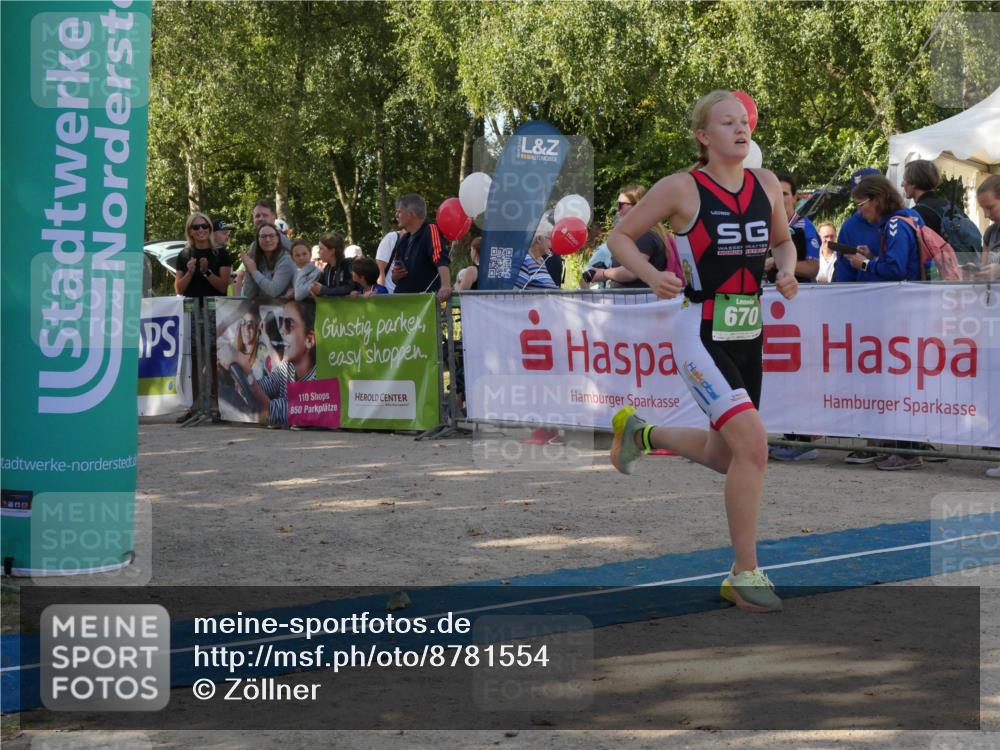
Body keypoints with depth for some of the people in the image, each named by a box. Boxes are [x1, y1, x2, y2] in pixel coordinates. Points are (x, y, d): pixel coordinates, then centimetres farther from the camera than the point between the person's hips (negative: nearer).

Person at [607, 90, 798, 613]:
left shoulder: (766, 185, 6)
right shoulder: (681, 188, -8)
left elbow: (782, 241, 22)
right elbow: (620, 237, -1)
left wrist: (787, 269, 1)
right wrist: (651, 275, -18)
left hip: (749, 336, 7)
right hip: (702, 337, -7)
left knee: (723, 457, 17)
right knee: (752, 442, -21)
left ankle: (640, 432, 45)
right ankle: (745, 574, -9)